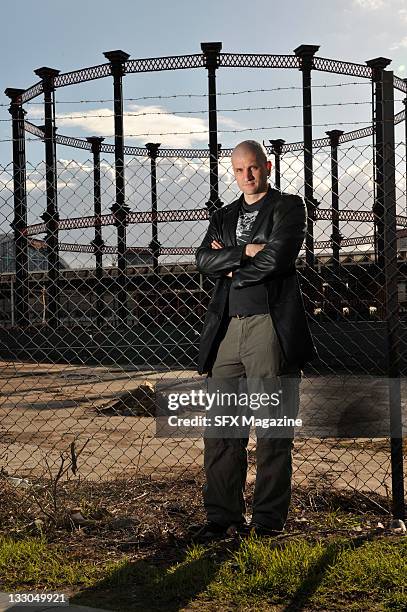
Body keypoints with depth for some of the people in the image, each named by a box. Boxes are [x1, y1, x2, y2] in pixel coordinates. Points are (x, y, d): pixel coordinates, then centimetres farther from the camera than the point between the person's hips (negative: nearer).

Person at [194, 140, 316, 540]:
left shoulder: (287, 207, 7)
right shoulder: (223, 217, 22)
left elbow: (278, 257, -10)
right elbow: (203, 260, 5)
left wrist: (232, 268, 2)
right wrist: (247, 252, -7)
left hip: (270, 324, -5)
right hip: (227, 329, 5)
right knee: (220, 428, 3)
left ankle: (269, 519, 8)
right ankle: (223, 516, 12)